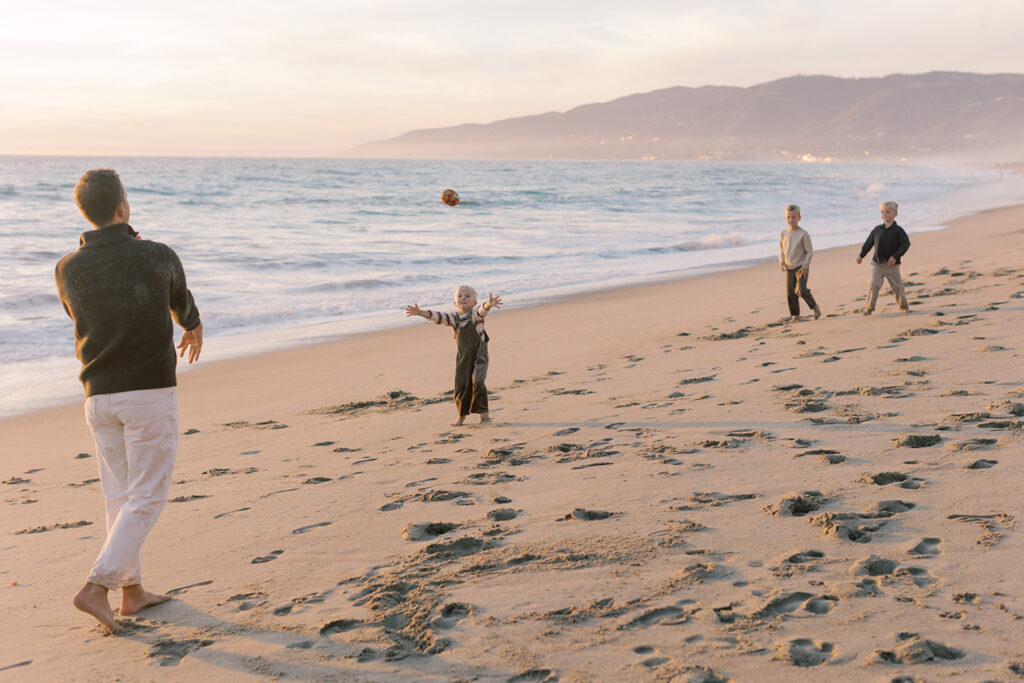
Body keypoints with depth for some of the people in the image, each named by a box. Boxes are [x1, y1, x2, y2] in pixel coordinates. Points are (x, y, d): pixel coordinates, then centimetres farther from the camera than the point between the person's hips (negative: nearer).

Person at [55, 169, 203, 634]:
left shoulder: (68, 268, 0)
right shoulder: (158, 258, -8)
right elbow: (182, 305, 12)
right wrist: (195, 330, 36)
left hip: (99, 396, 5)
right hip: (150, 391, -4)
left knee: (119, 496, 15)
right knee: (147, 498, 3)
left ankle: (132, 590, 24)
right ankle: (96, 586, -6)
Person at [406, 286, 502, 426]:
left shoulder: (475, 314, -8)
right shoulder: (453, 317, 3)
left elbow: (482, 310, -29)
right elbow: (438, 317, -4)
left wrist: (489, 304, -53)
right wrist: (421, 313, -18)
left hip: (479, 353, -4)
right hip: (463, 355, 4)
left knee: (477, 381, -16)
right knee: (461, 384, 0)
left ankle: (483, 411, 0)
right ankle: (462, 415, 15)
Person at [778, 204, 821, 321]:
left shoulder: (803, 234, -10)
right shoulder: (783, 234, 3)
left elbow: (809, 251, -7)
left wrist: (805, 266, -15)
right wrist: (781, 261, 3)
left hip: (801, 267, -5)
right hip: (789, 268, 5)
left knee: (801, 290, -21)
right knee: (790, 294, 1)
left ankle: (815, 306, 2)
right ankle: (795, 316, 15)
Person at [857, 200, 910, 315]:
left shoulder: (898, 230, -8)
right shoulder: (877, 229, 4)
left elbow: (906, 244, -12)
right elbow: (869, 242, 16)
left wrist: (895, 256, -20)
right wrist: (861, 255, 23)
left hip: (892, 265, -2)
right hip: (877, 263, 2)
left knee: (897, 286, 8)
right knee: (873, 284, -10)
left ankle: (903, 306, 25)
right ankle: (869, 307, -1)